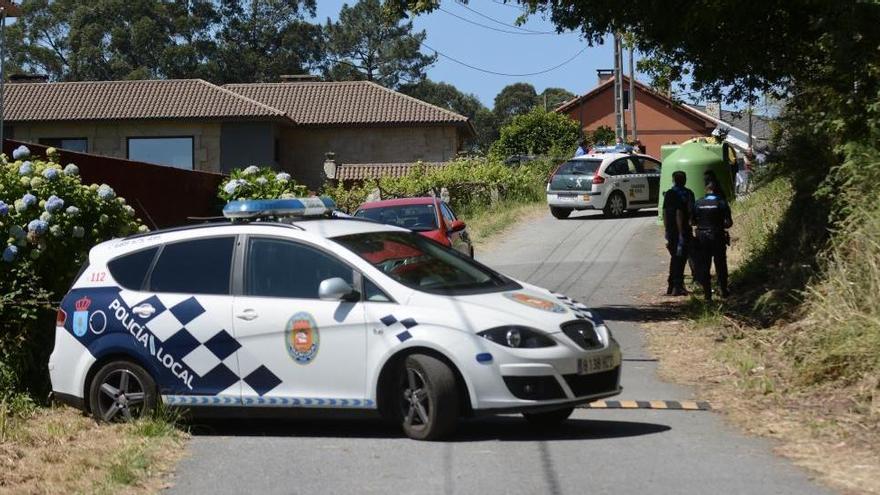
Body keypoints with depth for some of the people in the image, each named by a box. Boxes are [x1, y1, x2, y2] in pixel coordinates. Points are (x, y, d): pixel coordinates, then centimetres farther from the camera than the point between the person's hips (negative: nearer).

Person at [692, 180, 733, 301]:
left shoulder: (698, 203, -1)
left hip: (702, 238, 1)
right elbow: (729, 223, -8)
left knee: (704, 265, 6)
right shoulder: (721, 203, -6)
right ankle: (723, 291, 16)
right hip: (718, 237, -1)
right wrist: (721, 225, 12)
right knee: (720, 265, 11)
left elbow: (693, 222, 2)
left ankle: (707, 293, 5)